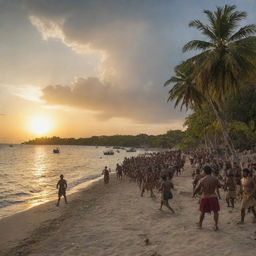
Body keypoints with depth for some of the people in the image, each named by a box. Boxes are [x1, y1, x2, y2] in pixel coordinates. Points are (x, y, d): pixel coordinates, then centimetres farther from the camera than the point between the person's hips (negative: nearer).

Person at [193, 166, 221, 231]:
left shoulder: (201, 180, -10)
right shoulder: (215, 179, -9)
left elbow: (197, 189, -1)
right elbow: (219, 186, 7)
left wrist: (193, 194, 18)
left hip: (204, 198, 1)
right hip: (213, 197, -1)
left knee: (202, 212, 19)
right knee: (215, 212, 17)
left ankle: (200, 225, 33)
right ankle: (216, 226, 15)